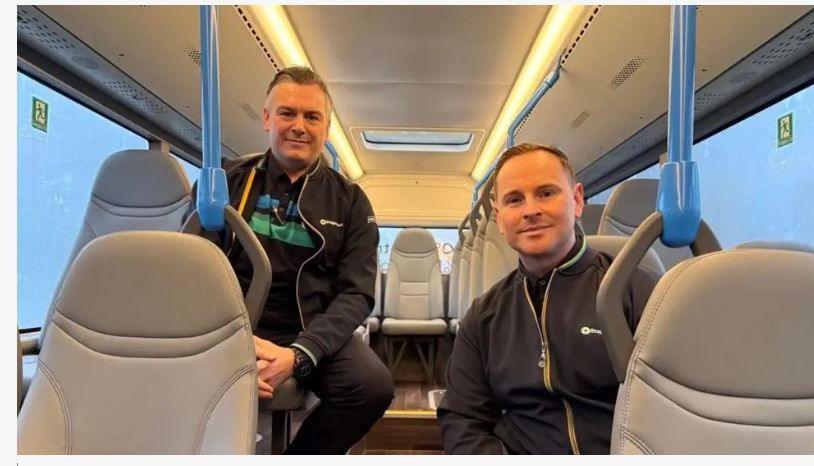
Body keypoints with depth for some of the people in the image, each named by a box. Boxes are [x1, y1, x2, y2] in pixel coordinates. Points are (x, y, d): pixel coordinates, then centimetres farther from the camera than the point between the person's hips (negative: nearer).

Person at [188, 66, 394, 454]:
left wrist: (298, 355, -19)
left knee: (372, 385, -27)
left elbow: (356, 293, -1)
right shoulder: (226, 181, 8)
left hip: (313, 334, 1)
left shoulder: (350, 201, 8)